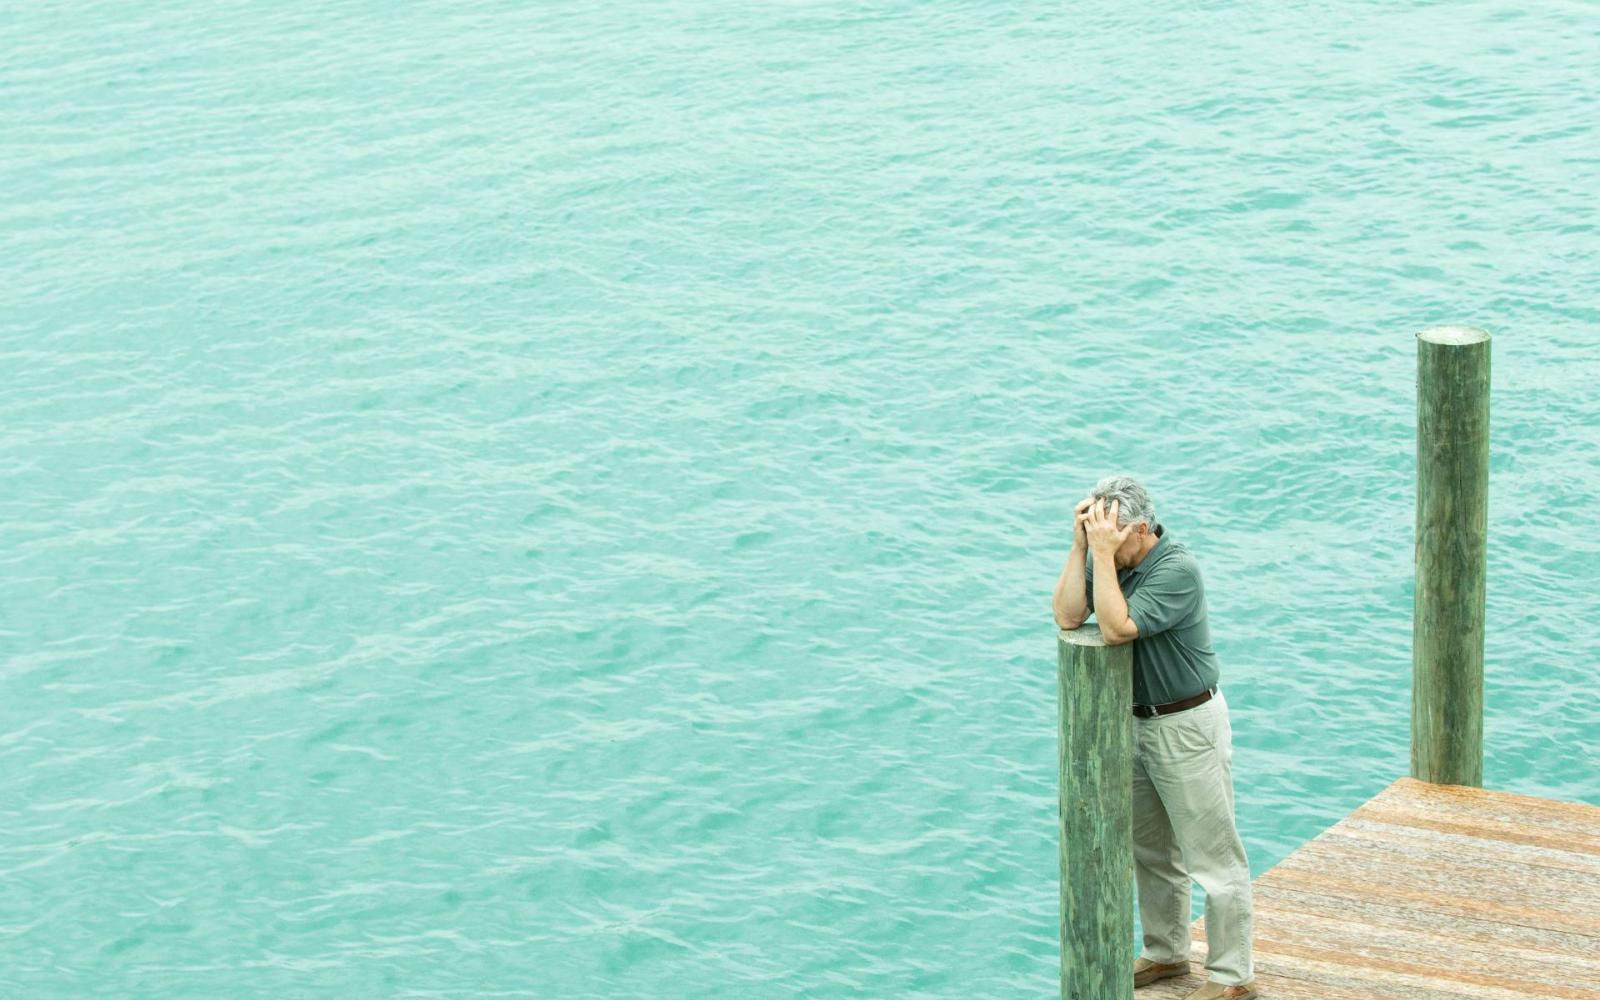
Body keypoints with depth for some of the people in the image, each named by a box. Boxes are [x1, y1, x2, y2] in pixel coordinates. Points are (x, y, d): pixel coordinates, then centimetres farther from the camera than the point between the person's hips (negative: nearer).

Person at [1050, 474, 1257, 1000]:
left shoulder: (1177, 569, -24)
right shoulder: (1111, 559, -2)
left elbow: (1116, 627, -33)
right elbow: (1067, 616, -13)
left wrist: (1103, 553, -31)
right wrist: (1081, 546, -19)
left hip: (1188, 726, -8)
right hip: (1138, 721, 8)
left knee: (1211, 854, -1)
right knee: (1150, 851, 20)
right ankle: (1166, 952, 35)